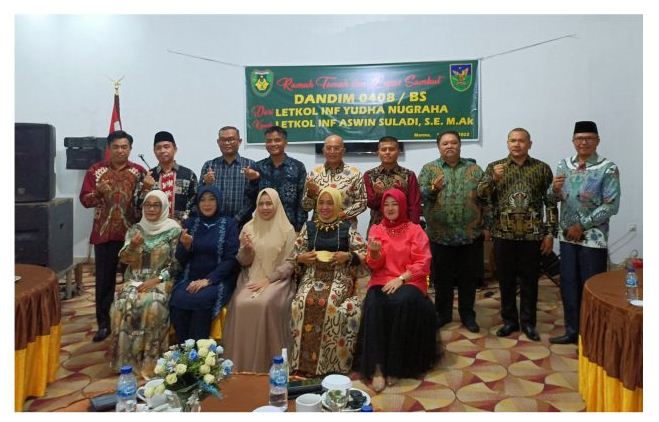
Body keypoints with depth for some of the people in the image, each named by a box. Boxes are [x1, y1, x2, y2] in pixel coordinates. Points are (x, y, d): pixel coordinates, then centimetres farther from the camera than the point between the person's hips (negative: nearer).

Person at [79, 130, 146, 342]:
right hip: (104, 234, 1)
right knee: (104, 280, 6)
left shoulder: (139, 171, 2)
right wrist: (98, 192, -18)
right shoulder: (95, 170, 4)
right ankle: (103, 324, 18)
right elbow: (85, 200, 1)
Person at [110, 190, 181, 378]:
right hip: (135, 280, 3)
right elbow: (123, 259, 3)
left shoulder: (173, 230, -4)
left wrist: (155, 280, -16)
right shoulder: (135, 229, 7)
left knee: (153, 306, -31)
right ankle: (126, 356, -9)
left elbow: (176, 264, -6)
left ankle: (149, 360, -17)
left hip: (161, 281, -3)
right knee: (122, 305, -25)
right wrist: (132, 246, -18)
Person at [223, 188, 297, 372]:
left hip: (276, 280, -2)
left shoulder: (287, 230, 1)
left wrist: (268, 280, -14)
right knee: (241, 304, -27)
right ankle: (240, 363, -12)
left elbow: (289, 264, -3)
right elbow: (244, 262, 10)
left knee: (264, 304, -32)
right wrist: (246, 248, -11)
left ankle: (266, 363, -16)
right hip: (251, 278, 3)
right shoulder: (249, 228, 10)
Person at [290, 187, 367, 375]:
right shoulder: (309, 226, 14)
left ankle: (329, 363, -15)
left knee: (329, 304, -33)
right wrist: (304, 257, -6)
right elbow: (294, 254, 14)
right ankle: (303, 361, -12)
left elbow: (364, 254, 3)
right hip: (312, 277, 2)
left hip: (339, 279, -2)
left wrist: (347, 256, -13)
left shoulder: (346, 228, 6)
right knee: (300, 303, -28)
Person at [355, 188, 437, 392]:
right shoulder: (376, 229, 11)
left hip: (409, 282, -1)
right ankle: (376, 366, -28)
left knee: (402, 302, -35)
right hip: (382, 281, 2)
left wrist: (401, 279, -15)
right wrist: (375, 252, -20)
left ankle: (395, 365, -22)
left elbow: (422, 264, -1)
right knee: (374, 304, -32)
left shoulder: (415, 230, 7)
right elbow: (374, 265, 3)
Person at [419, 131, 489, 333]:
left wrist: (485, 224, -5)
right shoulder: (429, 169, 4)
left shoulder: (474, 169, 8)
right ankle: (443, 314, 26)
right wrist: (433, 189, -23)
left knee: (468, 278, 10)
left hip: (470, 234, 1)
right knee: (442, 278, 10)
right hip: (440, 235, -1)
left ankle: (468, 315, 26)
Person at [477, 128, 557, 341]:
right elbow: (480, 194, -4)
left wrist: (550, 233, -2)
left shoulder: (542, 168, 4)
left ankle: (528, 322, 22)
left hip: (532, 234, 0)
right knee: (506, 279, 9)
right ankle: (509, 320, 23)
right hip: (503, 234, 1)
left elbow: (550, 202, 3)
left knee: (529, 280, 8)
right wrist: (493, 178, -21)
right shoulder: (494, 167, 5)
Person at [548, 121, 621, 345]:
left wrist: (582, 225, -15)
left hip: (593, 238, -4)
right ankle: (572, 330, 26)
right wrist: (554, 189, -17)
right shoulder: (564, 165, 6)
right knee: (568, 285, 11)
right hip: (567, 236, 5)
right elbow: (554, 198, 7)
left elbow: (611, 206, -13)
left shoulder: (608, 168, -8)